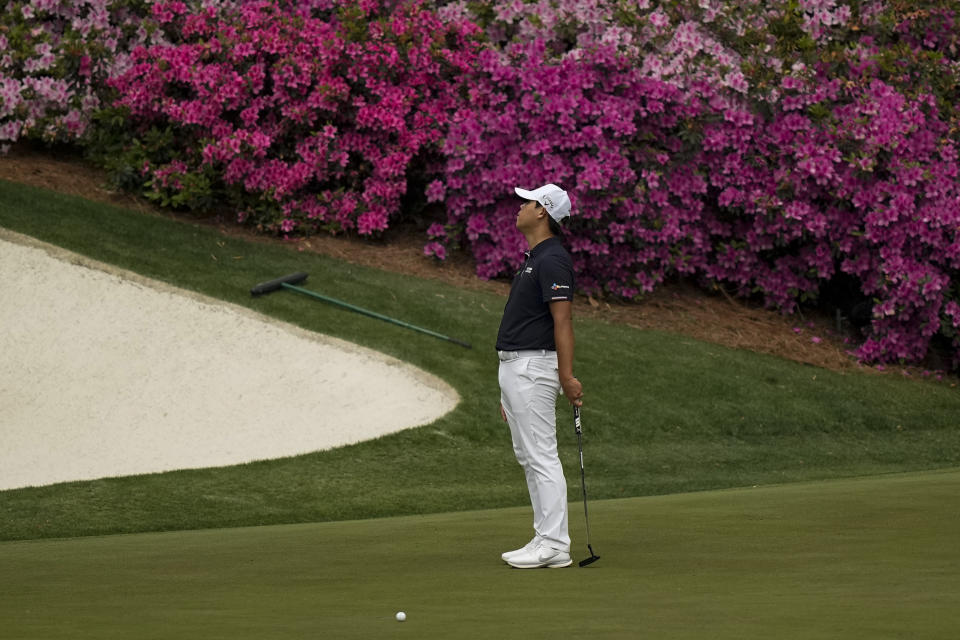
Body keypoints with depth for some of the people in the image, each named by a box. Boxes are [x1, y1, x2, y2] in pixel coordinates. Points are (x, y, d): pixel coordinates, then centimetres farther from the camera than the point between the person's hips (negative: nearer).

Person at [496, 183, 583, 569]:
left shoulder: (552, 260, -14)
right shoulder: (533, 259, 18)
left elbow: (562, 320, -21)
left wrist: (567, 376, -27)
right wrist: (506, 390, 23)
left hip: (532, 366, -11)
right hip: (514, 366, 11)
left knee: (541, 457, -10)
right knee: (528, 457, 11)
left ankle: (554, 546, -9)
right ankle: (546, 540, 15)